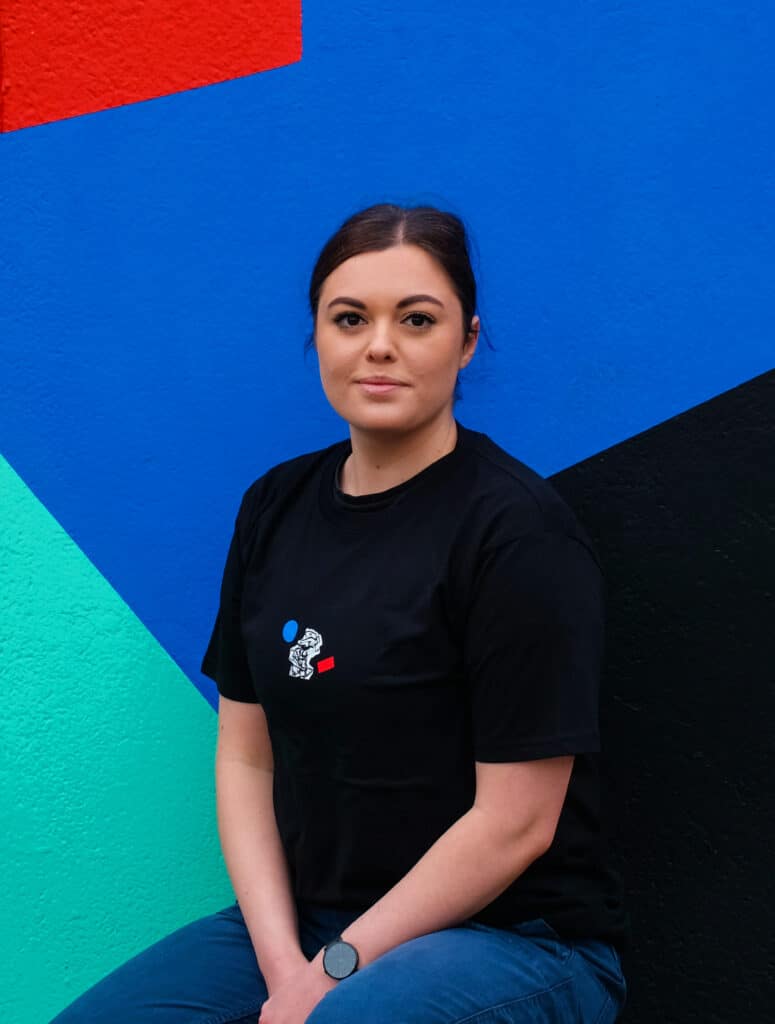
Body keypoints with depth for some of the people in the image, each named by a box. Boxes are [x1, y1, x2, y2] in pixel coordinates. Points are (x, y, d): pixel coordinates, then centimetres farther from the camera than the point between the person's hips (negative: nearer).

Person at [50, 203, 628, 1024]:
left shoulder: (518, 530, -13)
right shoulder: (276, 507, 5)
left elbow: (515, 822, -14)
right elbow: (245, 755, 6)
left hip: (514, 938, -5)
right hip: (303, 919, 5)